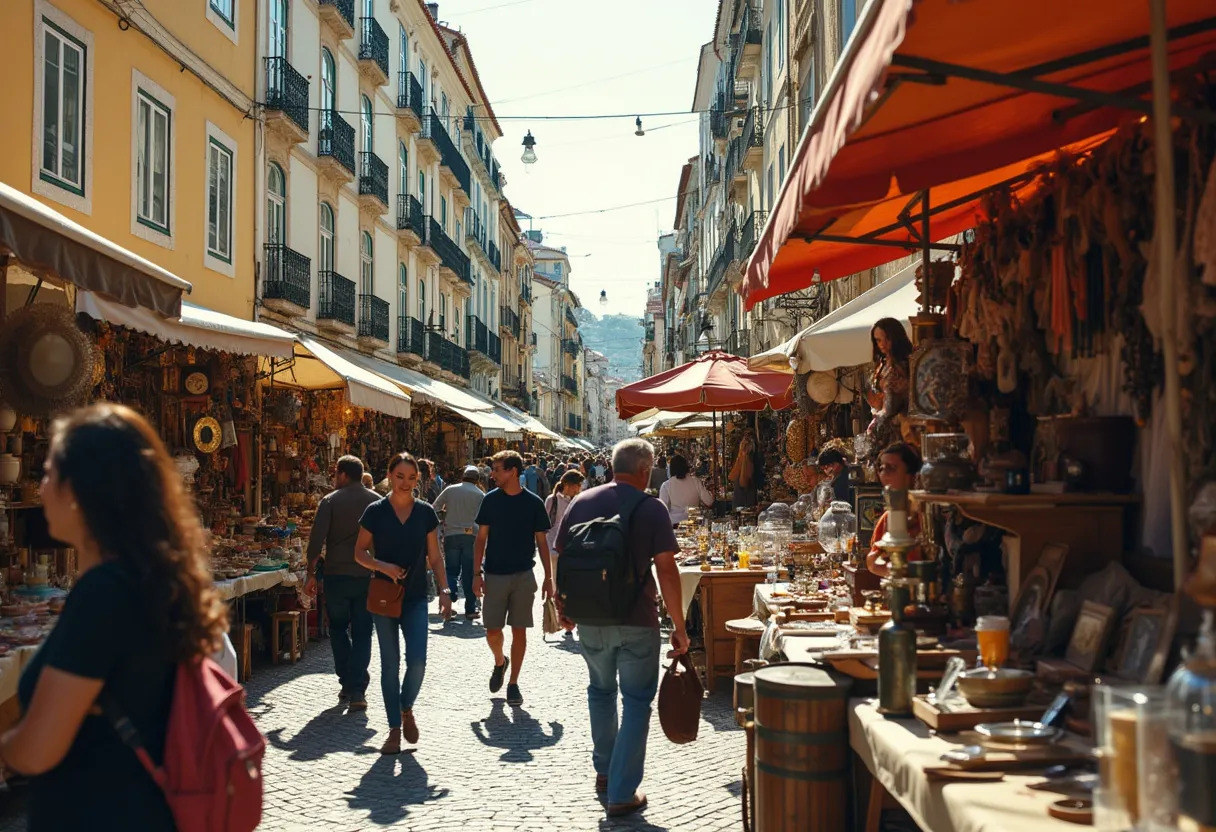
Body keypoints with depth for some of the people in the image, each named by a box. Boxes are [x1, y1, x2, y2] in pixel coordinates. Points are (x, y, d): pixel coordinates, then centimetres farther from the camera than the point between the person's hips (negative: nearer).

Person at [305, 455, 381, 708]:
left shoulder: (330, 501, -2)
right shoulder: (377, 501, 4)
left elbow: (316, 540, -8)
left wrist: (311, 574, 0)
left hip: (337, 575, -1)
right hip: (368, 576, 1)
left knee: (338, 628, 17)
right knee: (362, 633, 6)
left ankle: (346, 683, 17)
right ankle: (357, 691, -1)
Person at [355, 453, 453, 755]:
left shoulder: (426, 512, 2)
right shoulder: (375, 512, -3)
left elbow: (434, 557, 6)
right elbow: (360, 552, 1)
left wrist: (444, 591, -2)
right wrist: (384, 567, -16)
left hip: (416, 597, 1)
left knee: (417, 661, -10)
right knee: (390, 664, 5)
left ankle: (407, 710, 19)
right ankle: (395, 728, 16)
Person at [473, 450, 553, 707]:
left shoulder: (533, 502, -3)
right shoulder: (490, 500, 0)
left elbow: (542, 542, 2)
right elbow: (481, 539, 4)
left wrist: (548, 577, -1)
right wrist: (477, 573, -4)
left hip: (523, 576, -1)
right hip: (494, 575, 1)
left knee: (519, 630, 3)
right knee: (492, 630, 2)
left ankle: (513, 684, 14)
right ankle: (500, 662, 33)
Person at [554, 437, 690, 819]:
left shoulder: (581, 503, 2)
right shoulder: (651, 509, -9)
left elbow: (562, 558, 7)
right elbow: (666, 570, -14)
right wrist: (679, 627, -8)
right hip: (636, 622, -4)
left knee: (601, 691, 24)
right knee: (636, 702, 7)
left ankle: (604, 771, 36)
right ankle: (622, 794, 5)